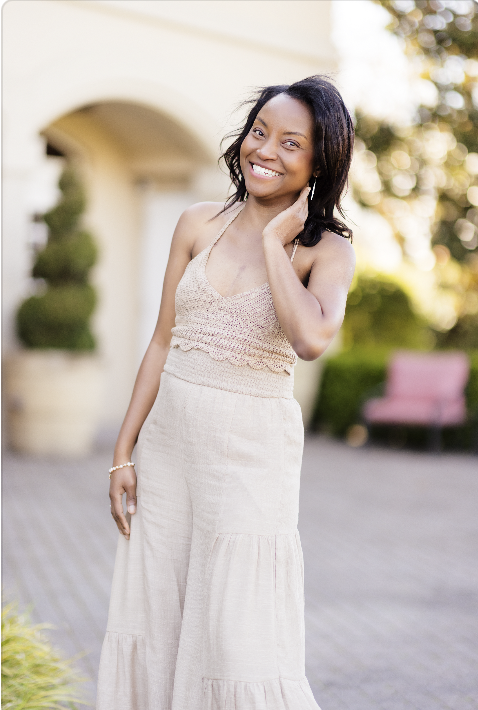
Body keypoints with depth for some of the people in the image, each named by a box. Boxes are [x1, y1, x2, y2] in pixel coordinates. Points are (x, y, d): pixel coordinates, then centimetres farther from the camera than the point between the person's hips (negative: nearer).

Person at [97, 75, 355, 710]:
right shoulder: (200, 224, 5)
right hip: (169, 437, 4)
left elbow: (312, 338, -25)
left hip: (253, 449, -4)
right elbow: (162, 342, 8)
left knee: (240, 633, -2)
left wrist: (275, 240, -15)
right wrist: (123, 452, 6)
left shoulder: (327, 250, -4)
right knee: (155, 619, 11)